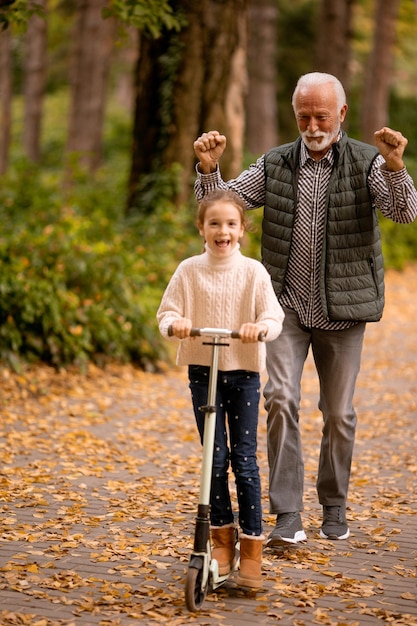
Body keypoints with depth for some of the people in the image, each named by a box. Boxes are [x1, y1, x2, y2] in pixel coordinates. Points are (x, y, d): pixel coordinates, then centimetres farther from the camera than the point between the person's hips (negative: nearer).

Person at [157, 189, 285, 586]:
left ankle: (252, 547, 5)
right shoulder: (188, 271, -1)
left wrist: (259, 328, -28)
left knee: (244, 459, -2)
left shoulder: (253, 272, -4)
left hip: (244, 371, -1)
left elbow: (275, 319, -7)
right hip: (203, 370, 1)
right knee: (215, 457, 4)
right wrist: (175, 323, -22)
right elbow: (167, 312, 0)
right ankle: (222, 539, 19)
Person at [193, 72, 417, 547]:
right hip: (287, 306, 1)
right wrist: (209, 169, -15)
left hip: (342, 311, -1)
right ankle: (287, 516, -11)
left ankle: (334, 507, 27)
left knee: (339, 413, 8)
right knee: (281, 399, -13)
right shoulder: (274, 165, 5)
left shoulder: (367, 163, -3)